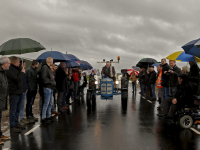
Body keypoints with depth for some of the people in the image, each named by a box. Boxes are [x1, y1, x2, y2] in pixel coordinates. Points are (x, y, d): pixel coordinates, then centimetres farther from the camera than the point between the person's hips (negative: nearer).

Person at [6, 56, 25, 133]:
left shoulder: (17, 69, 17)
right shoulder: (10, 70, -13)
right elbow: (17, 79, -23)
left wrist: (22, 89, 15)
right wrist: (22, 72, -8)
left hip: (19, 92, 9)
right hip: (14, 93, -9)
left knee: (17, 110, 16)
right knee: (13, 111, -1)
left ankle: (16, 123, 26)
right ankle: (12, 126, 6)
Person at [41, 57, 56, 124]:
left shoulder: (48, 68, 19)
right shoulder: (45, 67, -12)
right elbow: (44, 78, -20)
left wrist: (53, 82, 7)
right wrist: (51, 82, -15)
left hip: (51, 88, 10)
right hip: (47, 88, -10)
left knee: (50, 103, 14)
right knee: (46, 103, -6)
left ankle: (49, 116, 23)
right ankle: (43, 118, 1)